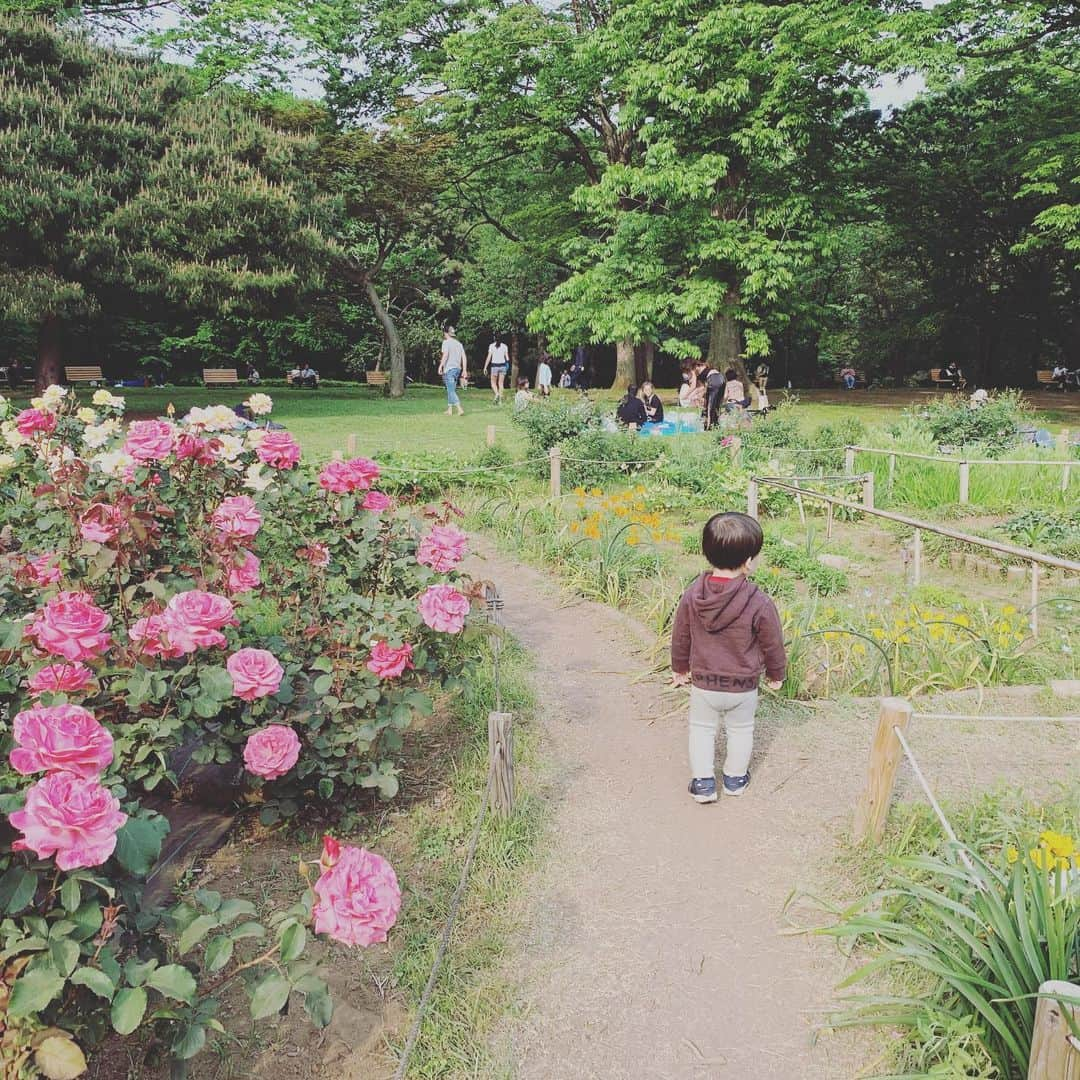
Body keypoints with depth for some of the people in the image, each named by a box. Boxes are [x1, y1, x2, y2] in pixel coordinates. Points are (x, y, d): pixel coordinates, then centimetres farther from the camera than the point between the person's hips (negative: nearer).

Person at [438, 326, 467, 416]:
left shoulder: (446, 342, -5)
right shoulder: (459, 343, 13)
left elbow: (445, 355, -18)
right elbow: (464, 357, 11)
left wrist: (440, 366, -15)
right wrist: (464, 370, 13)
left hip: (449, 368, -7)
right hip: (458, 368, 7)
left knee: (451, 391, -8)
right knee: (450, 389, 17)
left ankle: (460, 409, -20)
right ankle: (449, 410, 19)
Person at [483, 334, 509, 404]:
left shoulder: (492, 346, -3)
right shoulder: (504, 346, 2)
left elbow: (489, 357, -5)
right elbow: (507, 357, 3)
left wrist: (485, 367, -1)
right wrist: (507, 364, 19)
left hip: (495, 365, -2)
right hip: (503, 365, 2)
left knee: (493, 383, 10)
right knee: (501, 383, 7)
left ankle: (497, 394, -18)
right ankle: (500, 400, 5)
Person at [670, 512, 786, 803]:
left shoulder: (692, 596, -15)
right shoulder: (759, 603, -23)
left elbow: (680, 639, -1)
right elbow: (773, 645, -9)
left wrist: (680, 669, 17)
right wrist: (776, 674, 11)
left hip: (703, 684, 1)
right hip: (743, 688, -1)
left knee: (701, 729, 21)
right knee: (740, 730, 22)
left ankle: (703, 781, 23)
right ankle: (735, 777, 38)